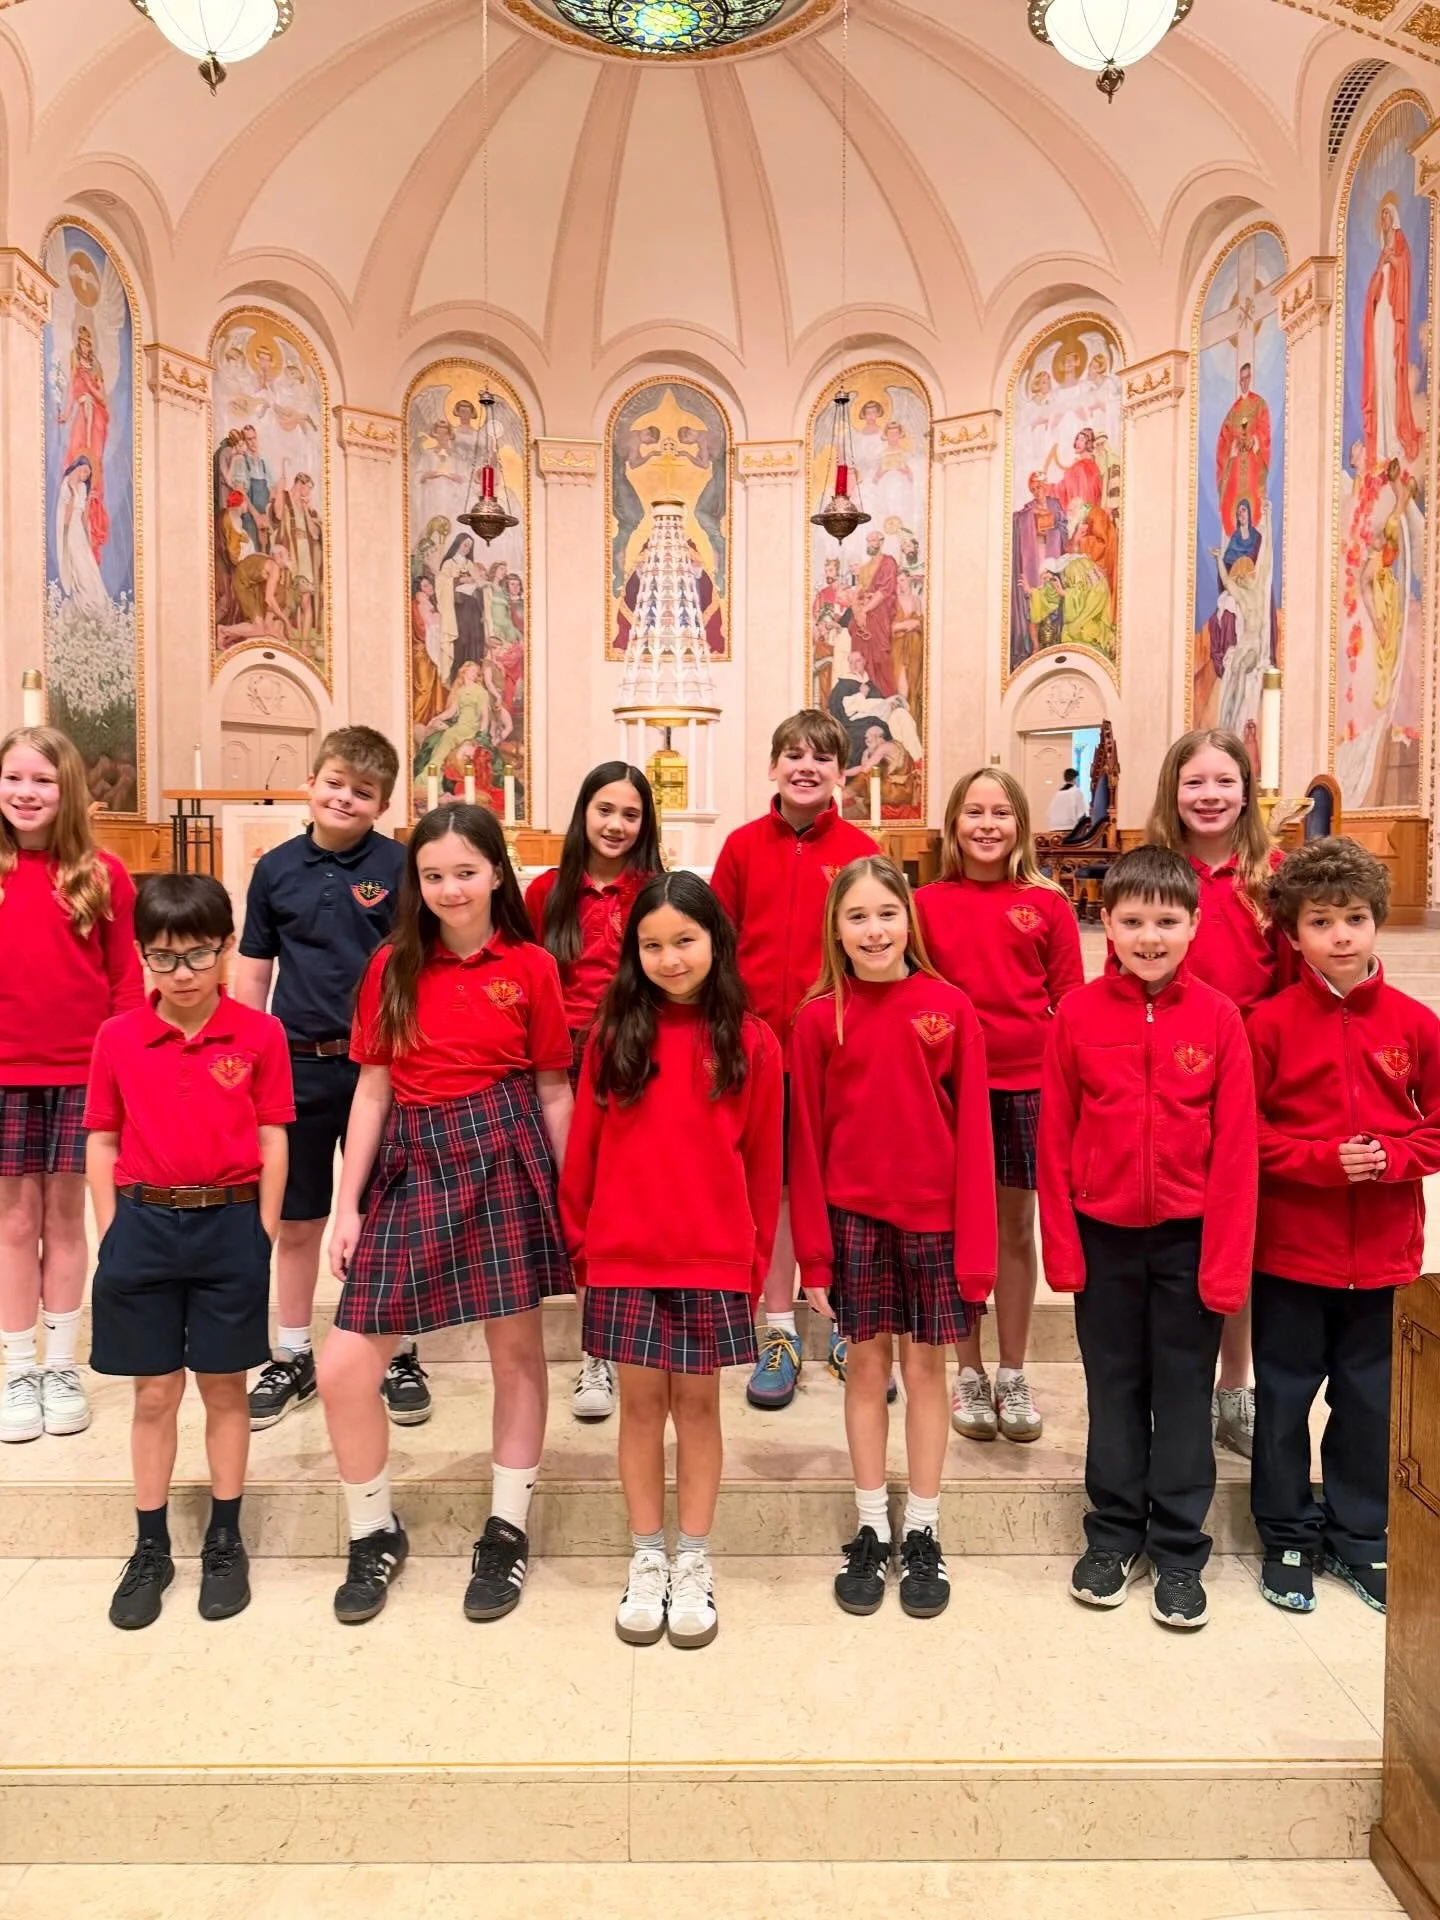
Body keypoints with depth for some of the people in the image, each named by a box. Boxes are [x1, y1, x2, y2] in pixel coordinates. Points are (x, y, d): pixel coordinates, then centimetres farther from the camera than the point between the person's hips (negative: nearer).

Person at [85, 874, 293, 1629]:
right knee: (154, 1394, 12)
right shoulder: (117, 1038, 0)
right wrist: (110, 1235, -1)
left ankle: (225, 1543, 26)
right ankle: (150, 1548, 27)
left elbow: (272, 1141, -2)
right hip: (143, 1225, 1)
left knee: (225, 1388, 11)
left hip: (229, 1225, -1)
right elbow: (102, 1143, 4)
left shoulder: (259, 1034, -5)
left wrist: (263, 1233, -5)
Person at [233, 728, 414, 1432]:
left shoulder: (399, 866, -5)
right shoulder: (276, 868, 3)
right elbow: (252, 970, 8)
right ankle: (292, 1358, 29)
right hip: (298, 1064, 3)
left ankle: (399, 1355, 24)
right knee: (297, 1219, 13)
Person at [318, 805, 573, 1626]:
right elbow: (373, 1090, 7)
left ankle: (509, 1530, 27)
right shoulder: (392, 966, 6)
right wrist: (348, 1204, 4)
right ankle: (376, 1533, 23)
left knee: (518, 1347, 8)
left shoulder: (531, 966, 0)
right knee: (343, 1367, -1)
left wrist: (568, 1197, 2)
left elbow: (554, 1093, 4)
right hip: (412, 1163, 2)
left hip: (506, 1157, -2)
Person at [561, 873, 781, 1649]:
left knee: (697, 1404, 9)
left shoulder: (751, 1043, -3)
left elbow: (763, 1162, 1)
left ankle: (693, 1564, 25)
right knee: (641, 1404, 10)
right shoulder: (613, 1034, -2)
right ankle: (646, 1560, 26)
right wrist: (577, 1239, 6)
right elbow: (584, 1146, 3)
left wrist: (758, 1257, 4)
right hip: (623, 1257, 1)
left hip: (715, 1260, 0)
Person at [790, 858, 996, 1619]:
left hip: (933, 1217, 0)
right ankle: (870, 1531, 25)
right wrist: (813, 1249, -3)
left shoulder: (950, 1008, -5)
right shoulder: (819, 1017, -3)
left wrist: (976, 1244, -7)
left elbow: (974, 1134, -4)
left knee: (925, 1365, 10)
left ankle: (922, 1534, 25)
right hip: (853, 1217, 1)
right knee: (866, 1365, 10)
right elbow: (806, 1139, -1)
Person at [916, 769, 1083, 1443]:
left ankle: (1012, 1375, 25)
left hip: (1026, 1084, 0)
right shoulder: (927, 903, 1)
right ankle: (969, 1374, 24)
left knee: (1016, 1226, 10)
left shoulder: (1048, 905, 1)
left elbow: (1070, 1001, 3)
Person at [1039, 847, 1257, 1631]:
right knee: (1114, 1388, 14)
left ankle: (1179, 1551, 25)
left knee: (1184, 1391, 11)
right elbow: (1054, 1140, -2)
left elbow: (1235, 1147, -6)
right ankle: (1114, 1533, 30)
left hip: (1188, 1237, 0)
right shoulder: (1076, 1014, -6)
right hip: (1103, 1235, 1)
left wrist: (1227, 1259, -8)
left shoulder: (1218, 1018, -7)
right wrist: (1061, 1244, -4)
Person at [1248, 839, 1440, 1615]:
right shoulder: (1269, 1023, -9)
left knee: (1370, 1402, 15)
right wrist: (1323, 1160, -18)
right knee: (1284, 1398, 11)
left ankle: (1360, 1537, 33)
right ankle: (1287, 1537, 28)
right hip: (1289, 1250, -2)